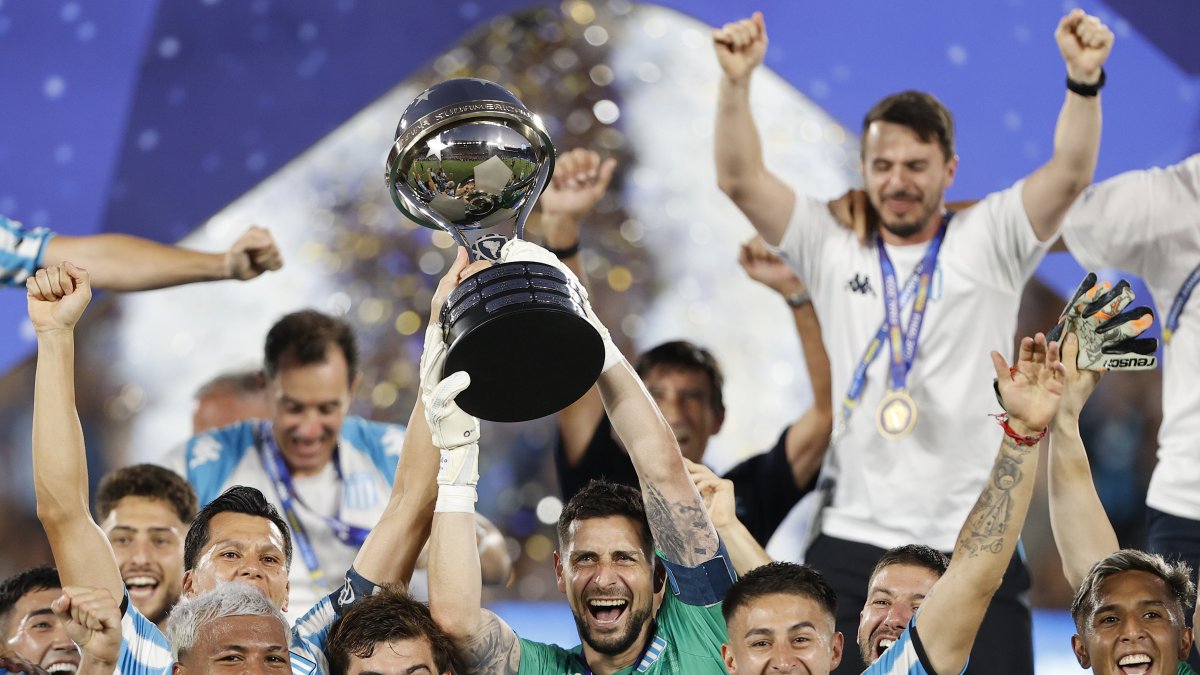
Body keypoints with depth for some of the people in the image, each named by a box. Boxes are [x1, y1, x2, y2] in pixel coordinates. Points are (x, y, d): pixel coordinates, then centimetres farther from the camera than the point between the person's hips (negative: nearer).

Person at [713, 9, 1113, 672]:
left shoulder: (988, 241, 4)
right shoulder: (833, 249, 9)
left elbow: (1068, 175, -10)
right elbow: (741, 181, 0)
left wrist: (1083, 80, -27)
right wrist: (736, 82, -15)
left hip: (973, 545, -1)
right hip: (852, 540, 2)